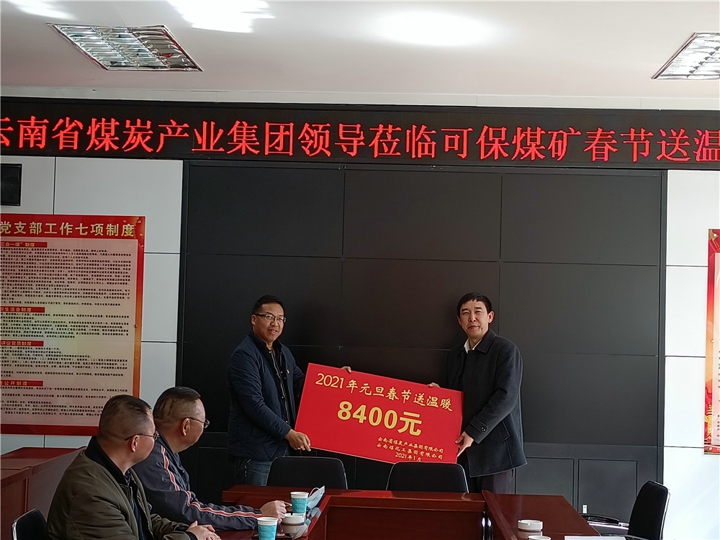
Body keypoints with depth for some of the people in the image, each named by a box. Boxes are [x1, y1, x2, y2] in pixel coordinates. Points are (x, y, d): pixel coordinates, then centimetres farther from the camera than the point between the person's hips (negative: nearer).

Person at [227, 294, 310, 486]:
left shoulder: (283, 353, 14)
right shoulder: (244, 355, -15)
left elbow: (300, 383, 27)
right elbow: (254, 405, -21)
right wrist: (289, 433, -19)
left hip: (282, 447, 8)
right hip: (254, 452, -8)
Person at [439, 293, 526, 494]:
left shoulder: (506, 349, -5)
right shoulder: (454, 355, 16)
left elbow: (506, 397, -14)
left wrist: (474, 432, -17)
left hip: (495, 448, -6)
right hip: (462, 448, 6)